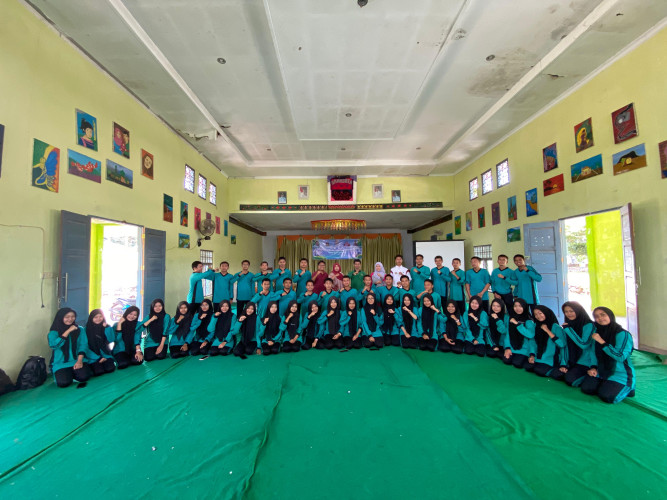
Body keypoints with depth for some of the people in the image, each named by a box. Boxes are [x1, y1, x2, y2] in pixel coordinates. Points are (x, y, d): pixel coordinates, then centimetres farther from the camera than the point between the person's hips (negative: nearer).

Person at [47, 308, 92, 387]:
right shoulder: (54, 332, 3)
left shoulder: (79, 330, 9)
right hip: (60, 363, -1)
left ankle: (72, 374, 9)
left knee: (84, 376, -25)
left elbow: (83, 345, 0)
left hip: (76, 360, 2)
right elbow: (53, 345, -17)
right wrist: (68, 331, -18)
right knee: (63, 383, -26)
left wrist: (80, 360, -14)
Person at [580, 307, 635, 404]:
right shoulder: (597, 332, 5)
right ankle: (606, 385, 16)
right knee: (586, 388, -11)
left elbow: (620, 357, -24)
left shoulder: (622, 334, -15)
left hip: (620, 373, -5)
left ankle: (627, 388, 10)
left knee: (606, 396, -20)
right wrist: (593, 367, 1)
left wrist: (601, 342, -27)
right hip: (602, 371, 5)